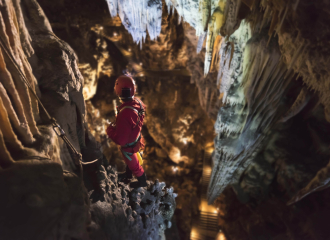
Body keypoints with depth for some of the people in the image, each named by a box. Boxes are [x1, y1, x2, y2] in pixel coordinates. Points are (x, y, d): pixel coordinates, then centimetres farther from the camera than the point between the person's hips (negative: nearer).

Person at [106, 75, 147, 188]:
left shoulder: (125, 115, -45)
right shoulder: (137, 101, -19)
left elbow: (120, 140, -36)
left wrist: (110, 130, -18)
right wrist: (117, 126, 6)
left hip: (128, 145, -7)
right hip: (135, 137, 7)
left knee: (133, 164, 22)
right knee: (128, 159, 34)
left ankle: (142, 181, 51)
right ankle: (128, 173, 64)